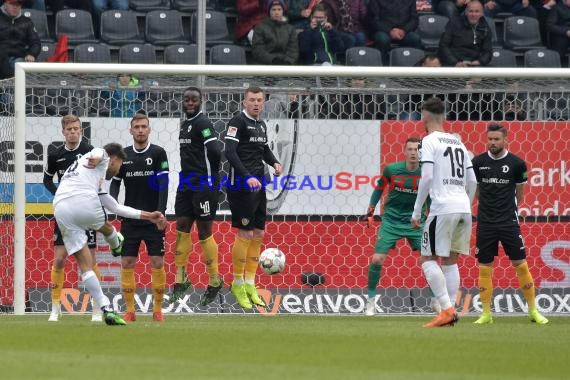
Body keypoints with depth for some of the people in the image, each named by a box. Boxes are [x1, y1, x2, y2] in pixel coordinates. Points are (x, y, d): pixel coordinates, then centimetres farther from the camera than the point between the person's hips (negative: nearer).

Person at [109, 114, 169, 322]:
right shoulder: (123, 155, 6)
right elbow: (115, 182, 9)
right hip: (130, 220, 2)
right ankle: (130, 310, 5)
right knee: (127, 264, -2)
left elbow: (163, 183, -7)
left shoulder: (158, 153, -2)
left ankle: (158, 310, 5)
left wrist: (160, 212, -17)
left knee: (157, 264, -4)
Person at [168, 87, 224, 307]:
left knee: (204, 233, -2)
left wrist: (211, 175, -8)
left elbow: (214, 152, -20)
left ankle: (215, 281, 8)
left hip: (204, 186, -8)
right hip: (187, 185, 8)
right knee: (182, 229, 4)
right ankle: (181, 281, 9)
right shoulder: (185, 124, 15)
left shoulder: (202, 123, -13)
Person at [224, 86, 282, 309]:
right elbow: (230, 152, -21)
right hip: (241, 186, -8)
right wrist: (247, 177, -30)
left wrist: (274, 163, 7)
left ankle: (250, 284, 17)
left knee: (258, 234, 9)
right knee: (245, 234, -7)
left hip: (258, 185, 8)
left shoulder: (261, 124, 14)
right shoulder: (238, 122, -11)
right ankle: (237, 284, 5)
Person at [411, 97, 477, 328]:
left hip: (443, 207, -7)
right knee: (450, 260, 13)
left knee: (428, 259, -3)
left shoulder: (430, 141, -2)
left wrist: (416, 212, -8)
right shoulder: (458, 142, 19)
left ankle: (447, 309, -15)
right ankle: (450, 312, 6)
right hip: (464, 207, 7)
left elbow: (427, 178, -12)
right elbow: (472, 181, 19)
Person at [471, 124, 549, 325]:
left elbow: (520, 192, 10)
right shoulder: (478, 162, 1)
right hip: (485, 223, 2)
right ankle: (486, 314, 10)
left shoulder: (516, 163, -4)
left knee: (520, 264, -2)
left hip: (509, 223, -2)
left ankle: (533, 311, 8)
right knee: (485, 268, 2)